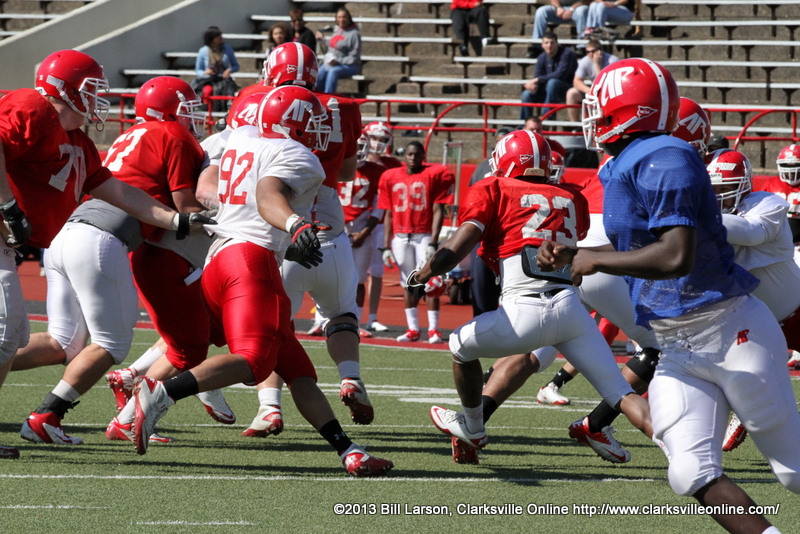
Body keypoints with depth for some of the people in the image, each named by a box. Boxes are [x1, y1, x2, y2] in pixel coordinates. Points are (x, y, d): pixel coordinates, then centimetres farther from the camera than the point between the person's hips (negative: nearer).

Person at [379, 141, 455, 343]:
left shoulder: (435, 175, -3)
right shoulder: (391, 178, 8)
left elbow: (438, 211, -5)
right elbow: (388, 215, 12)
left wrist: (433, 242, -13)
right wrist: (386, 246, 8)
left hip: (424, 236, -3)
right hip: (401, 237, 3)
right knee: (409, 284, 8)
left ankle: (433, 329, -3)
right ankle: (413, 329, 13)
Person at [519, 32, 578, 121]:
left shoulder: (566, 54, -16)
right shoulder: (542, 57, 3)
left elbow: (560, 75, -27)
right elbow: (537, 76, 0)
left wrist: (537, 80, -26)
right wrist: (533, 85, -27)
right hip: (549, 90, 6)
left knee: (552, 82, -36)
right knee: (527, 94, -12)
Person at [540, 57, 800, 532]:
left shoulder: (664, 161, -19)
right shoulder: (622, 169, 10)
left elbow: (677, 257, -30)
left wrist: (596, 261, -17)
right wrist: (572, 256, 14)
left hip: (731, 332, -8)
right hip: (679, 350, 9)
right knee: (694, 475, -7)